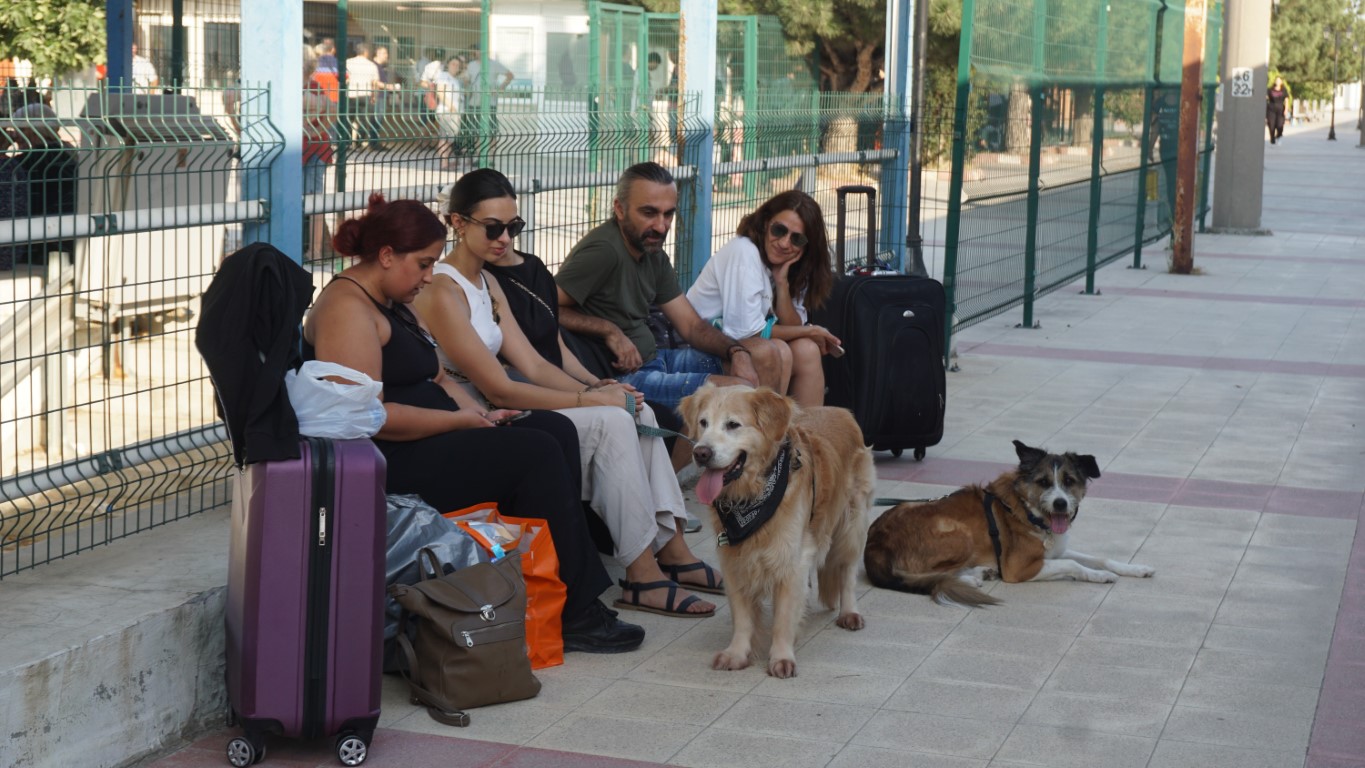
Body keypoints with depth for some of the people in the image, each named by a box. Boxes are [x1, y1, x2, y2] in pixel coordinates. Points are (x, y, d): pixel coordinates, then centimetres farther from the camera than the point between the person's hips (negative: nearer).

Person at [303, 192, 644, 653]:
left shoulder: (391, 304, 19)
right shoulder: (348, 308, -15)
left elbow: (435, 378, 23)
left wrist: (479, 415, 3)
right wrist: (461, 421, -16)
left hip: (426, 443, 11)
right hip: (386, 466, -11)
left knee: (555, 430, -2)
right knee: (538, 455, -18)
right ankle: (574, 615, -10)